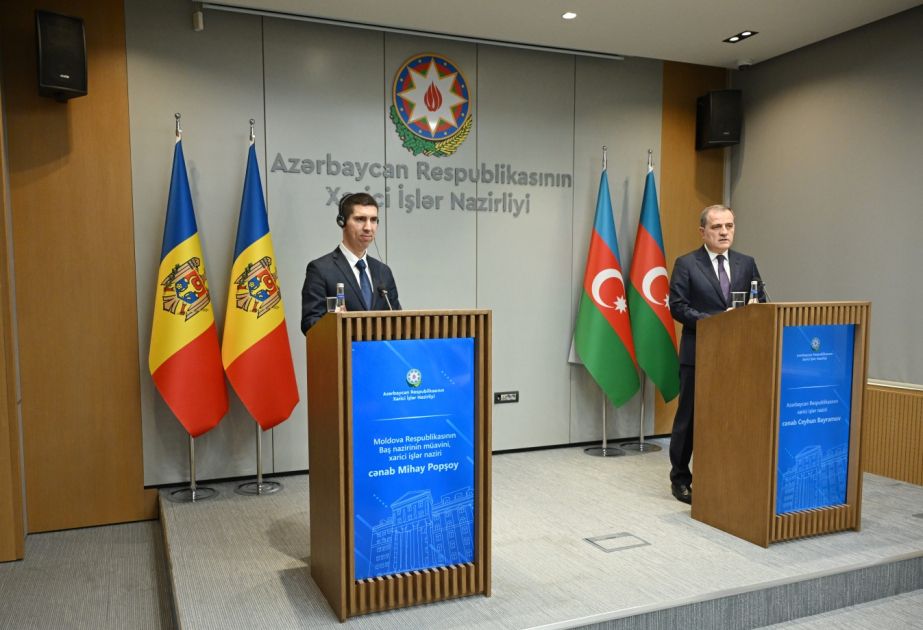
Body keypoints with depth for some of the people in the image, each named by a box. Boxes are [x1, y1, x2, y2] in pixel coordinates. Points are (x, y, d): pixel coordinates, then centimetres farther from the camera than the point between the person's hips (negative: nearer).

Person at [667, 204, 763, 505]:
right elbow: (677, 306, -9)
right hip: (698, 353, -3)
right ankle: (681, 478, 19)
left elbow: (761, 303, 10)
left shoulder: (746, 263, 10)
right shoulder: (686, 264, -3)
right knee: (689, 417, 5)